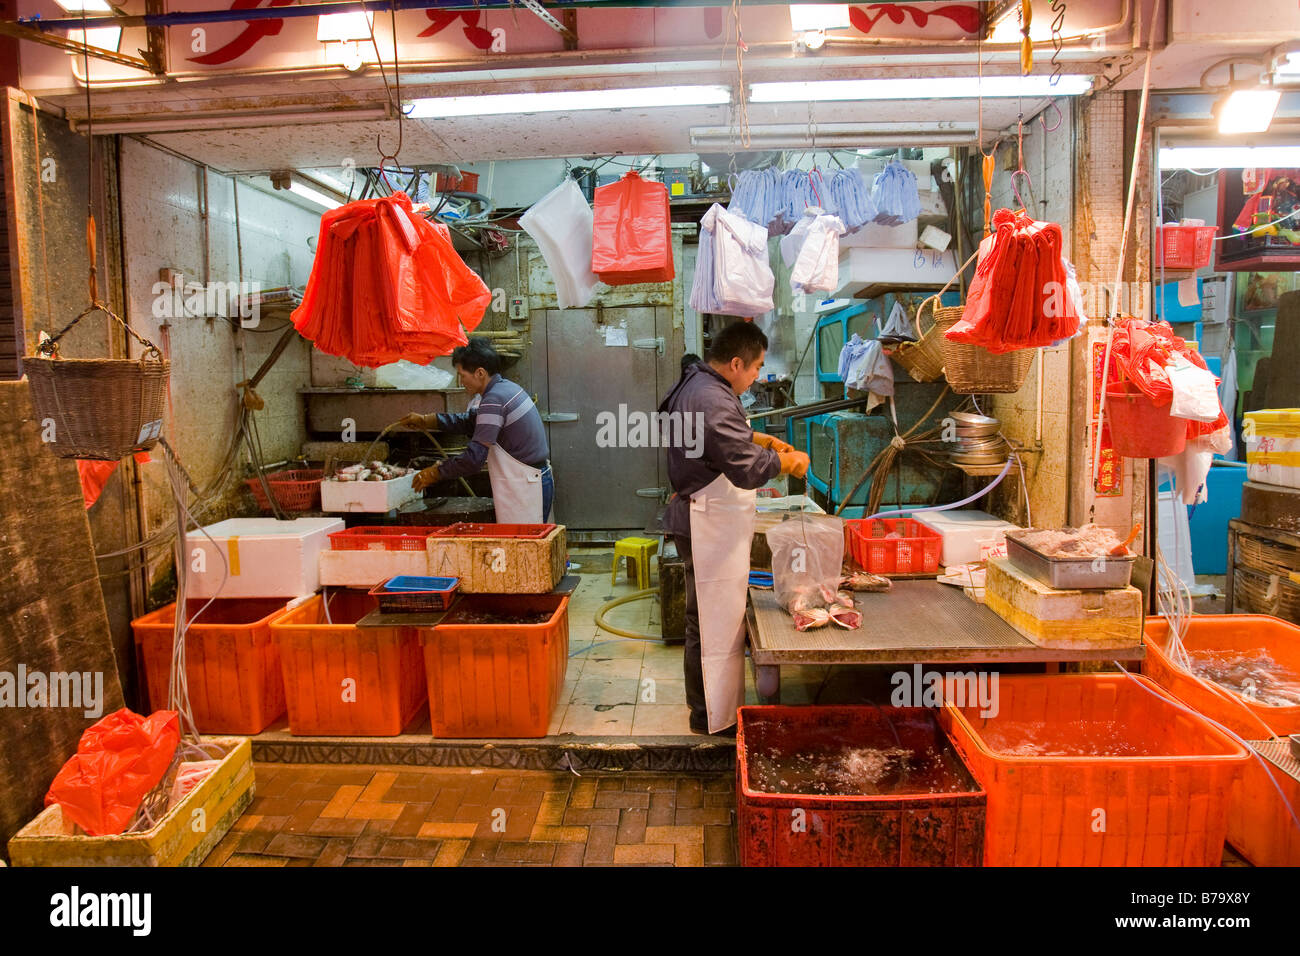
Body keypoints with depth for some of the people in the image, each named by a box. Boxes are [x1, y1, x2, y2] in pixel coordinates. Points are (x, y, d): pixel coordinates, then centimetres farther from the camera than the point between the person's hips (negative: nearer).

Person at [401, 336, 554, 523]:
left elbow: (474, 458, -22)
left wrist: (435, 473, -9)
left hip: (524, 489, -10)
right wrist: (424, 421, 20)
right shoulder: (506, 387, 11)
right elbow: (469, 422, 22)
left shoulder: (493, 401, -20)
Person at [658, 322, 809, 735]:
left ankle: (702, 701, 34)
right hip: (712, 526, -11)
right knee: (717, 620, -1)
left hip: (699, 517, 11)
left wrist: (766, 440, 15)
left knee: (705, 615, 20)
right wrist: (789, 462, -9)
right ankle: (714, 716, 11)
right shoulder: (714, 403, -24)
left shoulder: (695, 383, 11)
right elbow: (748, 468, -25)